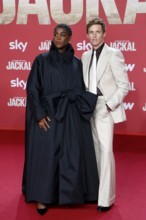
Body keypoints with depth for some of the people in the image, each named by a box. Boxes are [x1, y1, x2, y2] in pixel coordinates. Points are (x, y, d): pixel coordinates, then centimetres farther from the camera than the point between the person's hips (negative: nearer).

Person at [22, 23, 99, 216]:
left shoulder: (76, 63, 8)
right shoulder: (42, 60, -1)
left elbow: (81, 91, 11)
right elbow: (32, 89, -5)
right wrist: (39, 115, -13)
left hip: (71, 117, 3)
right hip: (48, 115, -3)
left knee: (72, 155, 4)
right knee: (45, 155, 0)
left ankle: (70, 193, 18)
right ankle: (42, 197, 11)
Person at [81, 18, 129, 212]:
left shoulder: (113, 54, -7)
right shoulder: (86, 56, 12)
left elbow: (124, 85, -10)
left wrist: (109, 106, -16)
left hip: (105, 108, -6)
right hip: (89, 108, 6)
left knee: (106, 151, -10)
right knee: (94, 150, 11)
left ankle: (106, 198, -6)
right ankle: (94, 189, 22)